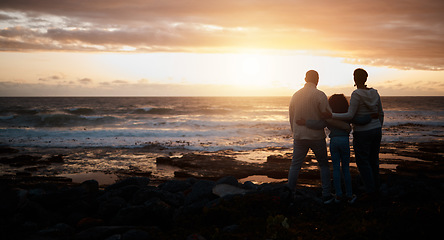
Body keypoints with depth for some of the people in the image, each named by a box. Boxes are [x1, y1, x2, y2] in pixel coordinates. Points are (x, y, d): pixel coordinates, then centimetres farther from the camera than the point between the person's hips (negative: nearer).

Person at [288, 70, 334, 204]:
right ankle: (326, 195, 9)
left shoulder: (295, 95, 5)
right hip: (316, 136, -3)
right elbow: (328, 116, -13)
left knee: (295, 165, 10)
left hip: (299, 136, 3)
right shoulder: (320, 95, -10)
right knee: (324, 165, 10)